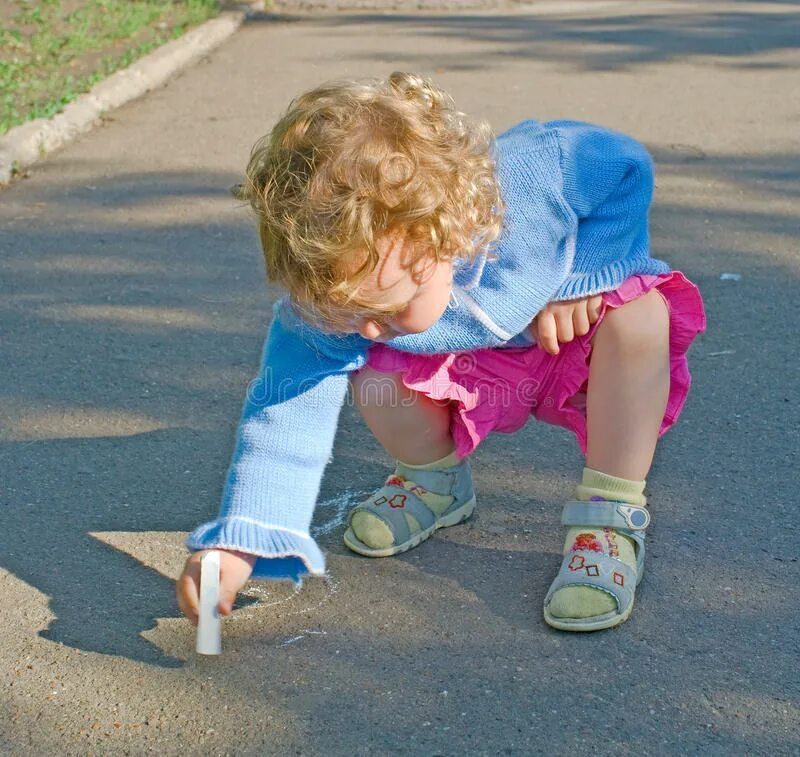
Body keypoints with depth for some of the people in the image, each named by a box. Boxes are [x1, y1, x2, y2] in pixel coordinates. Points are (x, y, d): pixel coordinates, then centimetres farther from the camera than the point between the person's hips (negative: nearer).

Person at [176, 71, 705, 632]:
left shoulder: (536, 171, -38)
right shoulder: (329, 297, -32)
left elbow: (628, 165, -18)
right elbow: (286, 409, -31)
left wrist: (581, 277, -27)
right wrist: (237, 542, -40)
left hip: (572, 335, -1)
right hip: (473, 374, 2)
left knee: (642, 313, -33)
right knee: (372, 372, -26)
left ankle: (611, 518, -20)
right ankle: (436, 483, 7)